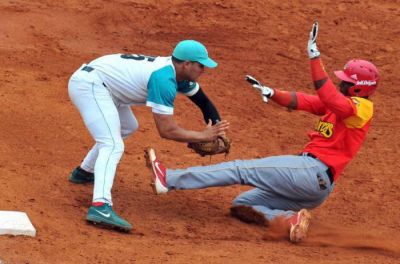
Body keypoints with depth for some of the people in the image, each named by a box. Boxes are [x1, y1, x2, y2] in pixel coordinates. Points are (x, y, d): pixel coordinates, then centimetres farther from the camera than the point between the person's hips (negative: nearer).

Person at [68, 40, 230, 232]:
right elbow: (166, 130, -24)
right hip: (89, 84, -11)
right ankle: (100, 207, -42)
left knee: (127, 128, 32)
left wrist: (217, 133, 0)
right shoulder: (164, 79, -23)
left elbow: (204, 102, 16)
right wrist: (203, 136, -16)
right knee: (113, 145, -24)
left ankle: (84, 172, 42)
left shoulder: (178, 72, 6)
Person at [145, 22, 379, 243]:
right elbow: (301, 101, 11)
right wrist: (272, 93, -7)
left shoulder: (362, 108, -8)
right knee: (242, 205, 10)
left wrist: (315, 57, -33)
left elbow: (329, 98, -28)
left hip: (313, 171, -10)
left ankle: (169, 179, -12)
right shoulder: (339, 103, 20)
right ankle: (290, 219, -16)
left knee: (242, 169, -10)